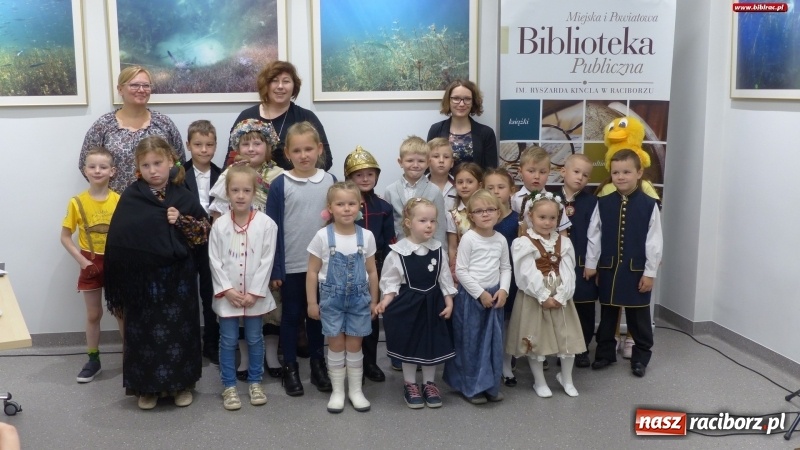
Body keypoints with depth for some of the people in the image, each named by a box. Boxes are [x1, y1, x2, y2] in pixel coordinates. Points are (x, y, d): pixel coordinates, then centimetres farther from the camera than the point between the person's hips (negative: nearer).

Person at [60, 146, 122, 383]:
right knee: (93, 315, 11)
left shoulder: (119, 200, -8)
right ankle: (93, 360, 23)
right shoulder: (77, 202, -9)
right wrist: (83, 261, -12)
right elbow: (65, 236, -4)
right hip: (91, 265, 0)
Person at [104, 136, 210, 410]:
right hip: (141, 277, 0)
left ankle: (182, 384, 25)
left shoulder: (184, 197, -1)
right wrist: (118, 283, -6)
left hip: (176, 277, 0)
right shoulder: (130, 198, -2)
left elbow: (205, 234, 2)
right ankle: (147, 387, 24)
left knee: (179, 330, 9)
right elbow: (117, 238, -3)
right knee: (143, 332, 8)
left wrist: (181, 221, -16)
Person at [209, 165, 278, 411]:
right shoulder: (219, 225, -4)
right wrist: (227, 290, -12)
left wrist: (254, 292, -12)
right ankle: (229, 386, 21)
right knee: (228, 341, 9)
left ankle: (255, 382, 28)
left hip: (255, 295, 0)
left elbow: (267, 261, -9)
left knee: (254, 339, 12)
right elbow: (215, 261, -4)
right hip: (227, 295, 1)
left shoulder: (266, 224, -8)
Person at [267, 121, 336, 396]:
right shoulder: (279, 185, -8)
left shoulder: (330, 182, -1)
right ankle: (290, 368, 23)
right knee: (291, 316, 10)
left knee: (318, 315, 14)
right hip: (291, 266, -2)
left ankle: (318, 365, 28)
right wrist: (273, 268, -8)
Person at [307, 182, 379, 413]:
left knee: (354, 345, 9)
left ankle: (355, 390, 23)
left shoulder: (366, 236, -3)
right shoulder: (323, 236, -9)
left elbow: (372, 272, 6)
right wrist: (312, 302, -3)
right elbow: (313, 272, -3)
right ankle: (337, 391, 20)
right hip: (332, 298, -1)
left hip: (359, 299, 1)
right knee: (336, 345, 7)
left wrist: (374, 301, 8)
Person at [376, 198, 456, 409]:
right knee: (409, 345, 9)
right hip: (408, 304, -3)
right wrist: (385, 301, -20)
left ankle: (429, 383, 29)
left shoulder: (438, 250, -2)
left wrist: (449, 302, 0)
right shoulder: (397, 252, -13)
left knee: (433, 344, 12)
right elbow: (391, 282, -7)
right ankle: (410, 385, 26)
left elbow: (445, 279, 4)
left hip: (433, 304, 3)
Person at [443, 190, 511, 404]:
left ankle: (491, 384, 22)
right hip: (470, 296, -5)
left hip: (494, 296, 5)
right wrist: (480, 293, -14)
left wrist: (503, 290, -6)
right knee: (470, 342, 3)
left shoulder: (501, 240, 4)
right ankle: (472, 387, 13)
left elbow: (506, 268, 11)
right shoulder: (468, 238, -11)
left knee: (493, 340, 10)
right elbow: (461, 270, -13)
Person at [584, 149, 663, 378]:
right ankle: (605, 352, 29)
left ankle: (641, 356, 24)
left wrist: (650, 272, -8)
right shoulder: (603, 203, -3)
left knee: (638, 316, 9)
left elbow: (654, 241, -7)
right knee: (607, 313, 15)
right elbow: (594, 235, 2)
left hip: (636, 269, -2)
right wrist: (591, 264, 2)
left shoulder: (649, 204, -9)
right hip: (608, 267, 2)